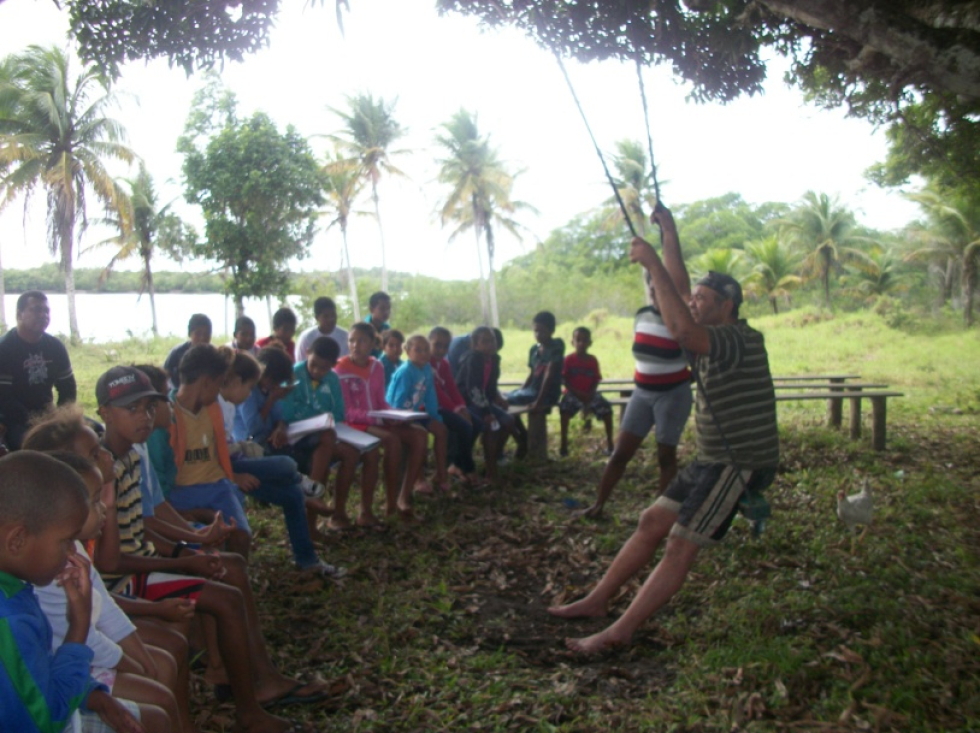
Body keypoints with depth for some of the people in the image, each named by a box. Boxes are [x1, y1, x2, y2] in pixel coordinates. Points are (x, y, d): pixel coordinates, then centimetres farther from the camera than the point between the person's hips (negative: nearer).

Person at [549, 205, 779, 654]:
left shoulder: (740, 340, -19)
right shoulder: (716, 336, 10)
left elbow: (682, 330, -37)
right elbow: (679, 290, 15)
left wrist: (653, 264, -31)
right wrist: (669, 233, 9)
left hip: (741, 465, -10)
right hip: (713, 461, 10)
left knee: (680, 547, -11)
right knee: (652, 522, 9)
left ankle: (619, 632, -9)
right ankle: (597, 601, 16)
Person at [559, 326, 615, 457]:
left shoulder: (593, 360, 3)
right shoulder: (569, 359, -4)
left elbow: (596, 380, 2)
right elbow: (564, 380, -6)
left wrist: (590, 394, -15)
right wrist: (577, 393, -17)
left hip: (589, 394, 3)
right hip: (572, 393, -2)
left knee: (606, 408, -18)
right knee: (565, 408, -32)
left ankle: (609, 441, -2)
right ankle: (564, 442, -23)